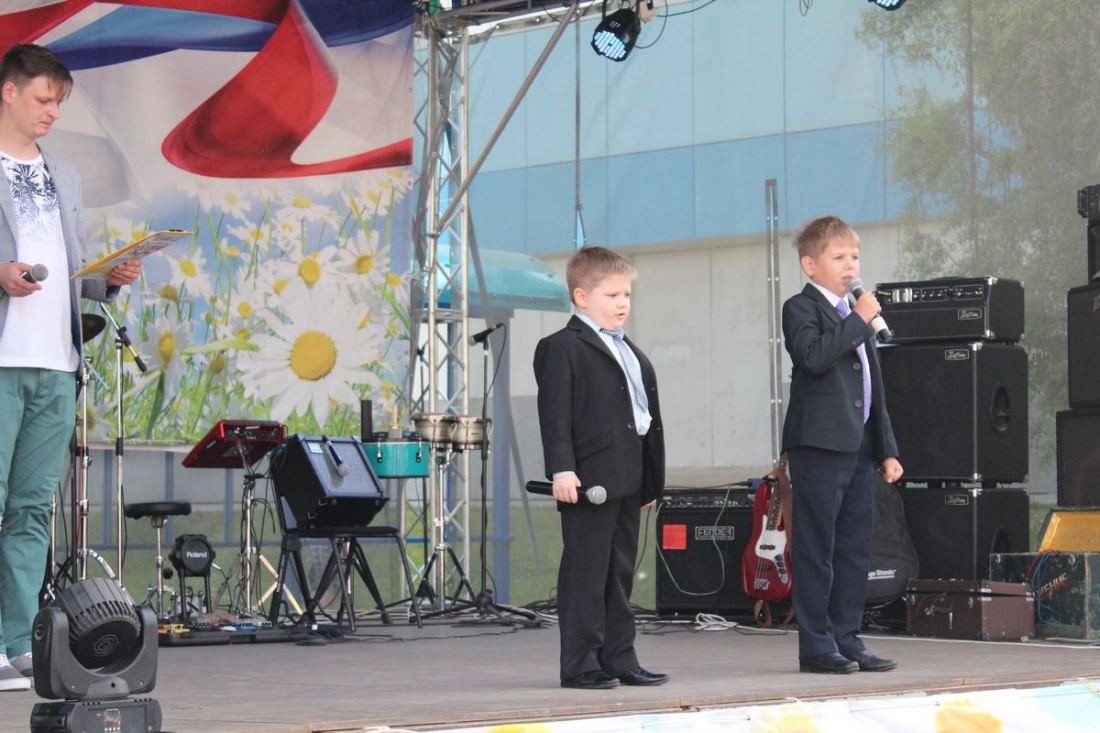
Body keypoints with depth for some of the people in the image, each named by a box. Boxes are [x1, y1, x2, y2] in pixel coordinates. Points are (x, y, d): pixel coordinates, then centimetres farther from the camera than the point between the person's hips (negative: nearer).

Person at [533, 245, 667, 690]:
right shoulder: (561, 349, -6)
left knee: (620, 574, 12)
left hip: (627, 480, 8)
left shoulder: (631, 353, 20)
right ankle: (579, 665, 0)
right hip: (588, 478, -8)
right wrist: (561, 470, -21)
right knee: (585, 574, -5)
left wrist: (651, 478, 19)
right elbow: (554, 414, -13)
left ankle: (619, 660, 18)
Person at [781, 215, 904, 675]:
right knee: (816, 550, -5)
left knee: (854, 550, 9)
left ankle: (847, 640, 15)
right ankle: (816, 646, -1)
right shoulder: (801, 309, -2)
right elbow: (814, 356, -23)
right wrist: (859, 321, -16)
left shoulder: (858, 315, 22)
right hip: (818, 446, -8)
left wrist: (887, 449, 17)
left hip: (858, 448, 8)